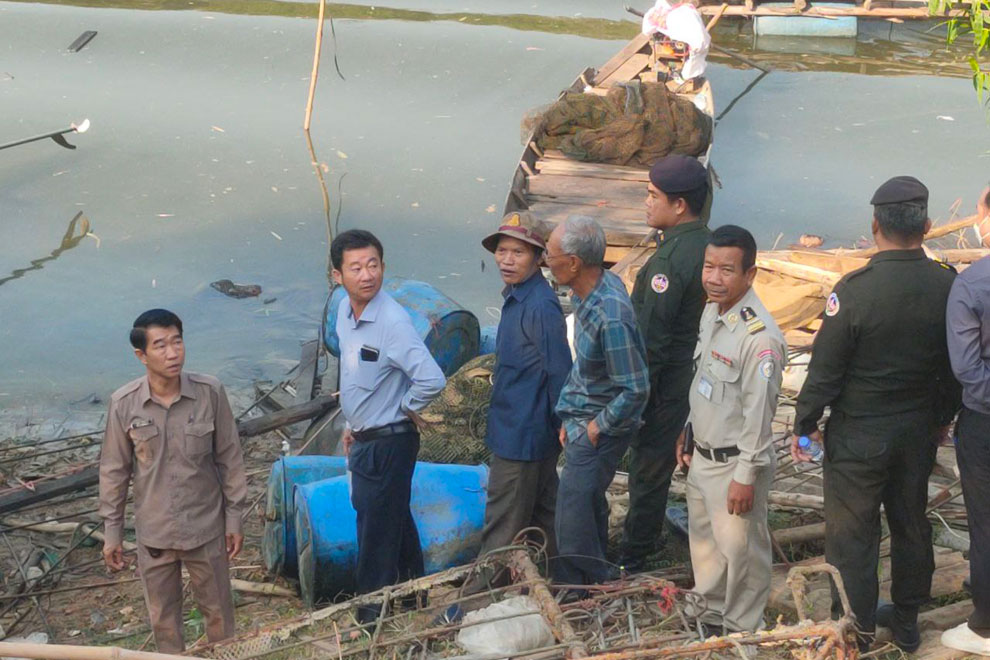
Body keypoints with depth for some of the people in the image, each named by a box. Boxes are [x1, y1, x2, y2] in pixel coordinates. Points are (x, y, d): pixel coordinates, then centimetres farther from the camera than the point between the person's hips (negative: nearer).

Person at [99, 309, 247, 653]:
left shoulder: (211, 392, -15)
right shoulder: (123, 404, -14)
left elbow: (229, 459, -5)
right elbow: (114, 471, -3)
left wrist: (234, 518, -1)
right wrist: (112, 531, 1)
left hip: (206, 527, 0)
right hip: (153, 532, 1)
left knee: (218, 611, 16)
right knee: (163, 617, 17)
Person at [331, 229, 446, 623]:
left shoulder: (392, 321, -26)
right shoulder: (345, 311, 1)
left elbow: (432, 380, -35)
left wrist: (406, 407, -17)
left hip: (389, 443, -8)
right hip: (364, 439, 8)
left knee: (376, 532, 4)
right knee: (397, 521, 24)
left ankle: (372, 618, 18)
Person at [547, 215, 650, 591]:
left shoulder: (610, 318, -33)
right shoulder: (595, 288, -4)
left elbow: (636, 390, -27)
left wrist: (597, 427, -15)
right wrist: (571, 416, 11)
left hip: (601, 427, -9)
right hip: (583, 417, 9)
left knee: (574, 507, 3)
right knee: (589, 500, 24)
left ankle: (576, 589, 21)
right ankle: (594, 576, 42)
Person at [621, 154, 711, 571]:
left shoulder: (669, 259, -24)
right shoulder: (709, 245, 5)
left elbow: (651, 336, -24)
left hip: (666, 381, -9)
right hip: (700, 377, 9)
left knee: (649, 467, 4)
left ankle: (634, 556, 16)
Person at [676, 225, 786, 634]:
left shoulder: (760, 336, -26)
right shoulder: (711, 312, 2)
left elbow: (759, 412, -23)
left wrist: (746, 476, -20)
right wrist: (688, 433, 19)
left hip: (735, 462, -9)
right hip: (701, 455, 9)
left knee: (739, 550, 5)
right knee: (704, 539, 23)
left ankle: (741, 631, 23)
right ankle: (711, 616, 42)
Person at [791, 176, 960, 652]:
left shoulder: (855, 289, -22)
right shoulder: (948, 286, -8)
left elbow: (825, 368, -15)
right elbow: (955, 365, 4)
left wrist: (805, 423, -2)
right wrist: (943, 417, 19)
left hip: (859, 434, -5)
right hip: (919, 430, 5)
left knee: (852, 535, 7)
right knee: (911, 523, 20)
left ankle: (855, 634, 16)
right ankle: (906, 622, 35)